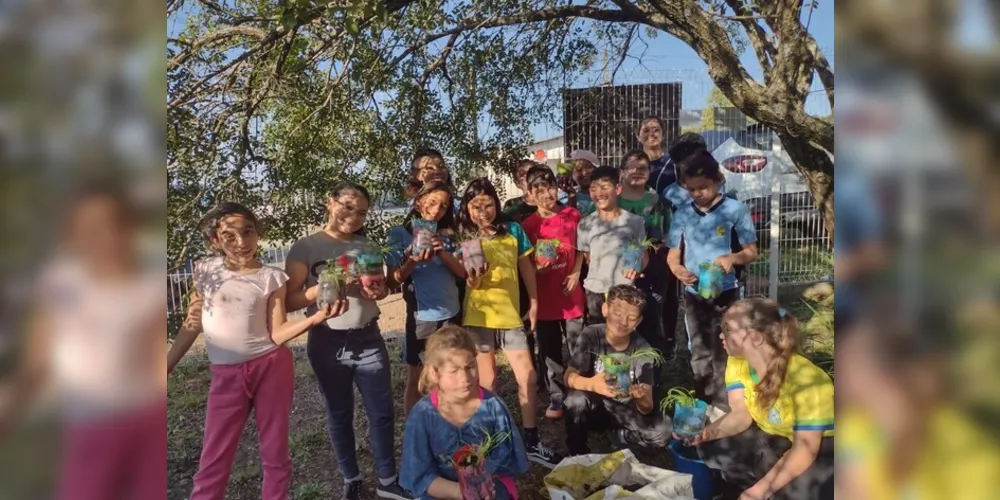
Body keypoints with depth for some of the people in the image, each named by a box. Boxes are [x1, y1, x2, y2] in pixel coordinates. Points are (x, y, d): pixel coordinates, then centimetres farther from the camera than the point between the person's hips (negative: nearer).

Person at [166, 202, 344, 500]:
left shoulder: (271, 278, -5)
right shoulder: (204, 270, 1)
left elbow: (277, 334, -9)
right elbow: (193, 325, 9)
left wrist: (315, 318, -24)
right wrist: (167, 367, 9)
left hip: (271, 367, -1)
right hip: (226, 374, 2)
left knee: (274, 451, 9)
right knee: (213, 460, 5)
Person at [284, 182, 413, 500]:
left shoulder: (367, 245, 5)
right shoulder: (306, 247, -6)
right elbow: (289, 301, -10)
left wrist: (378, 291, -8)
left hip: (369, 340, 3)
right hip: (328, 344, -3)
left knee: (382, 413, 7)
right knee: (339, 415, 13)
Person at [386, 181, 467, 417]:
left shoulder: (447, 234, 6)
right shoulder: (400, 233, -4)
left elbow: (463, 272, -2)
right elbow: (393, 281, -6)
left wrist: (443, 252, -18)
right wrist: (412, 262, -24)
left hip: (451, 315, 4)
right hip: (421, 317, -4)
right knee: (415, 383, 8)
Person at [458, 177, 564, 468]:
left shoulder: (513, 230, 1)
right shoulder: (464, 237, -3)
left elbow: (526, 267, 10)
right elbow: (466, 281, -4)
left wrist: (534, 303, 8)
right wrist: (472, 279, -27)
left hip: (511, 314, 2)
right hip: (479, 316, -2)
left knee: (528, 378, 2)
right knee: (487, 382, 7)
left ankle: (532, 443, 17)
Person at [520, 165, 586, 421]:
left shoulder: (573, 215, -1)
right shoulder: (528, 225, -4)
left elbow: (581, 249, 10)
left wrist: (576, 273, -4)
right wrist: (537, 266, -18)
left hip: (571, 293, 0)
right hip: (544, 295, 0)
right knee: (549, 350, 9)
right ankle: (556, 398, 23)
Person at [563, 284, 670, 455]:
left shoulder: (642, 349, -16)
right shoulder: (591, 335, -18)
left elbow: (647, 407, -19)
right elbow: (570, 377, -24)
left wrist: (641, 398, -44)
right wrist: (592, 384, -46)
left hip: (626, 410, 1)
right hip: (595, 405, -1)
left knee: (662, 431, -24)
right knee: (576, 398, -33)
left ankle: (616, 434, 4)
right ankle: (577, 453, -8)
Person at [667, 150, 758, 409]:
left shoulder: (735, 209, -9)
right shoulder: (682, 214, 1)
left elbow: (752, 252, -5)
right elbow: (673, 254, 4)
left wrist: (732, 258, -26)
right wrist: (677, 269, -18)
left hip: (725, 295, -3)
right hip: (693, 296, 4)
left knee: (723, 356, 3)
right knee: (700, 356, 16)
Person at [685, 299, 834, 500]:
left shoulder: (805, 378, -31)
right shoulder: (737, 362, -11)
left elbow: (805, 449, -28)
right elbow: (741, 415, -12)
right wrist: (707, 432, -34)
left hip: (820, 448, -6)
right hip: (773, 440, 6)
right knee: (712, 447, -14)